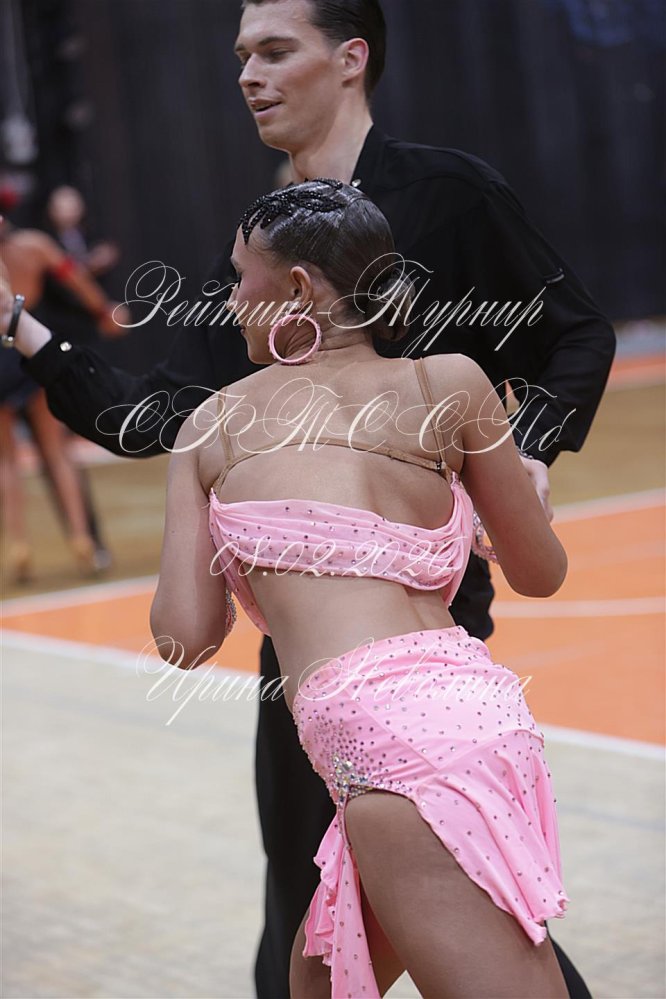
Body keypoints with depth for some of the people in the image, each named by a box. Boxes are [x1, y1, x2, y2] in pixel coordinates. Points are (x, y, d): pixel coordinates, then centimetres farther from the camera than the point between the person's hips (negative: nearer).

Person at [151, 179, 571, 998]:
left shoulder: (213, 424, 14)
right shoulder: (448, 383, 17)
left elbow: (186, 638, 9)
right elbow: (540, 573, 24)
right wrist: (521, 486, 45)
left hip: (380, 731, -6)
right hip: (474, 708, 6)